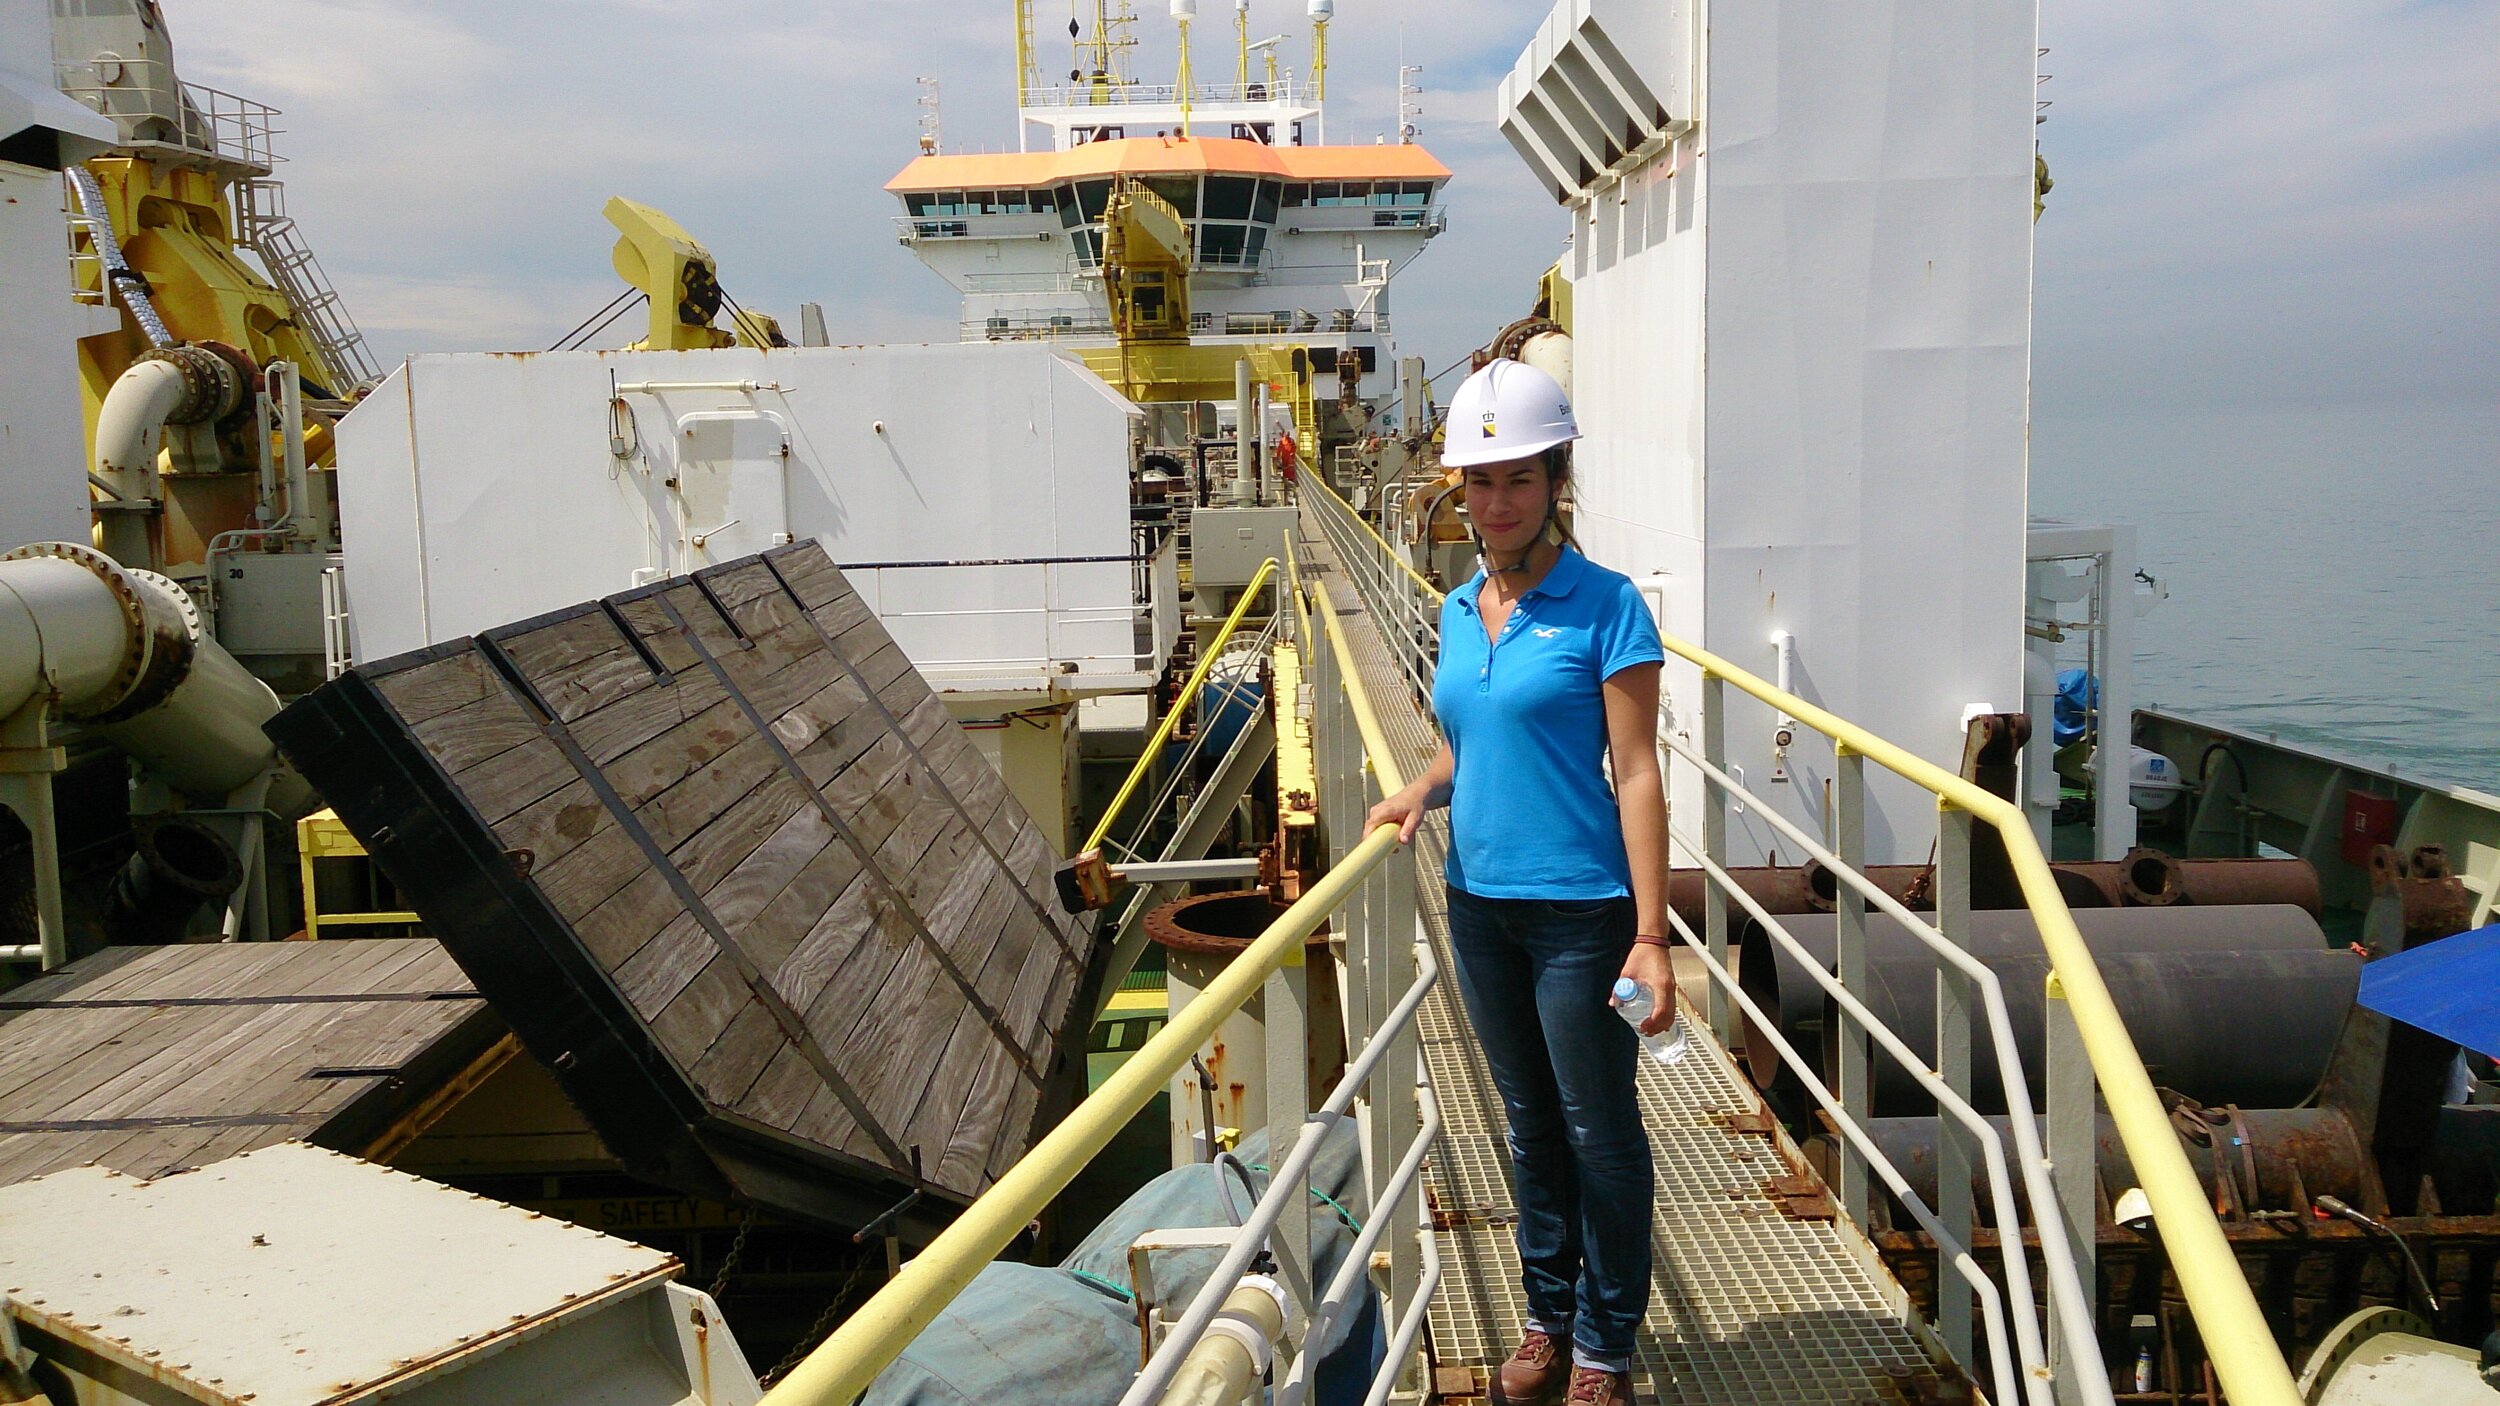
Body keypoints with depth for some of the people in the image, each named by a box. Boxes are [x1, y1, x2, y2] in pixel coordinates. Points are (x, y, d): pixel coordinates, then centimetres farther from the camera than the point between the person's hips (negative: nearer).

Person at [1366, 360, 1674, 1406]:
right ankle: (1548, 1314, 33)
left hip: (1579, 907, -6)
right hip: (1479, 901, 6)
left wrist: (1650, 938, -17)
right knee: (1530, 1122, 18)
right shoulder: (1459, 613, 7)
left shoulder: (1603, 605, -11)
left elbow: (1636, 773, -14)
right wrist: (1420, 790, -3)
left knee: (1597, 1129, 6)